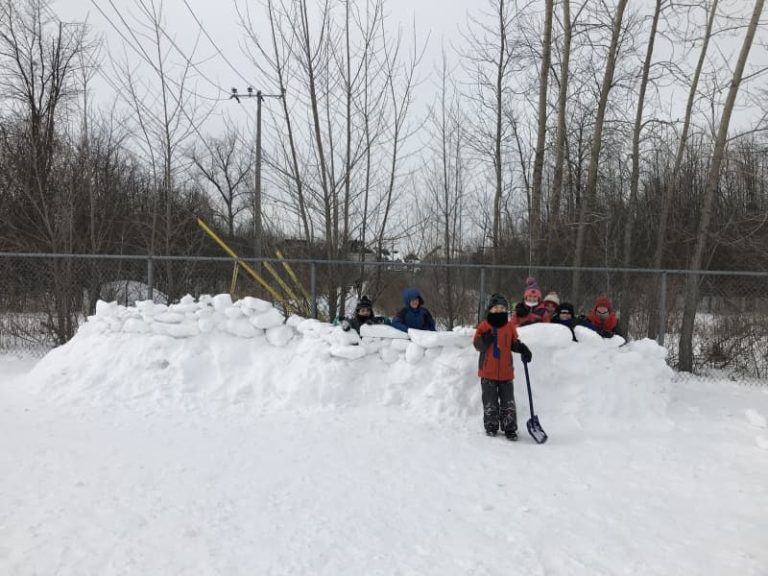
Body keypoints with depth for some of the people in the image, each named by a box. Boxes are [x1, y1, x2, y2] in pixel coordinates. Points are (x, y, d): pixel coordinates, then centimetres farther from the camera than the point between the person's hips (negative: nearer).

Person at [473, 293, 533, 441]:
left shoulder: (510, 327, 4)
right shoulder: (484, 326, -3)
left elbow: (514, 343, 15)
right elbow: (477, 345, -4)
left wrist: (523, 349, -2)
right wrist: (485, 340, -24)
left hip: (506, 371, 2)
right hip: (488, 371, -2)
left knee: (508, 402, 4)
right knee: (490, 402, 7)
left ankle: (510, 428, 11)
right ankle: (491, 427, 18)